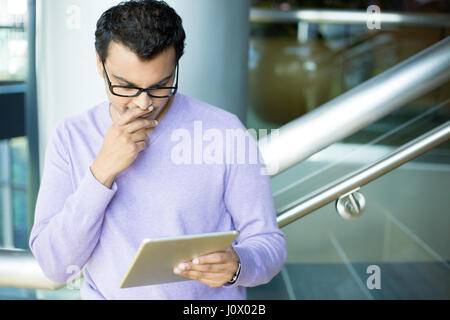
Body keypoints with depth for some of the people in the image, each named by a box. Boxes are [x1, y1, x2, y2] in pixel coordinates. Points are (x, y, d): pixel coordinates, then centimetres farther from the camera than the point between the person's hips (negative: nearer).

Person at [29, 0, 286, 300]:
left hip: (209, 295, 0)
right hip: (108, 293, 1)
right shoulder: (71, 137, 0)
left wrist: (236, 265, -21)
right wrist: (102, 171, -15)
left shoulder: (224, 131, -6)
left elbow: (269, 244, 0)